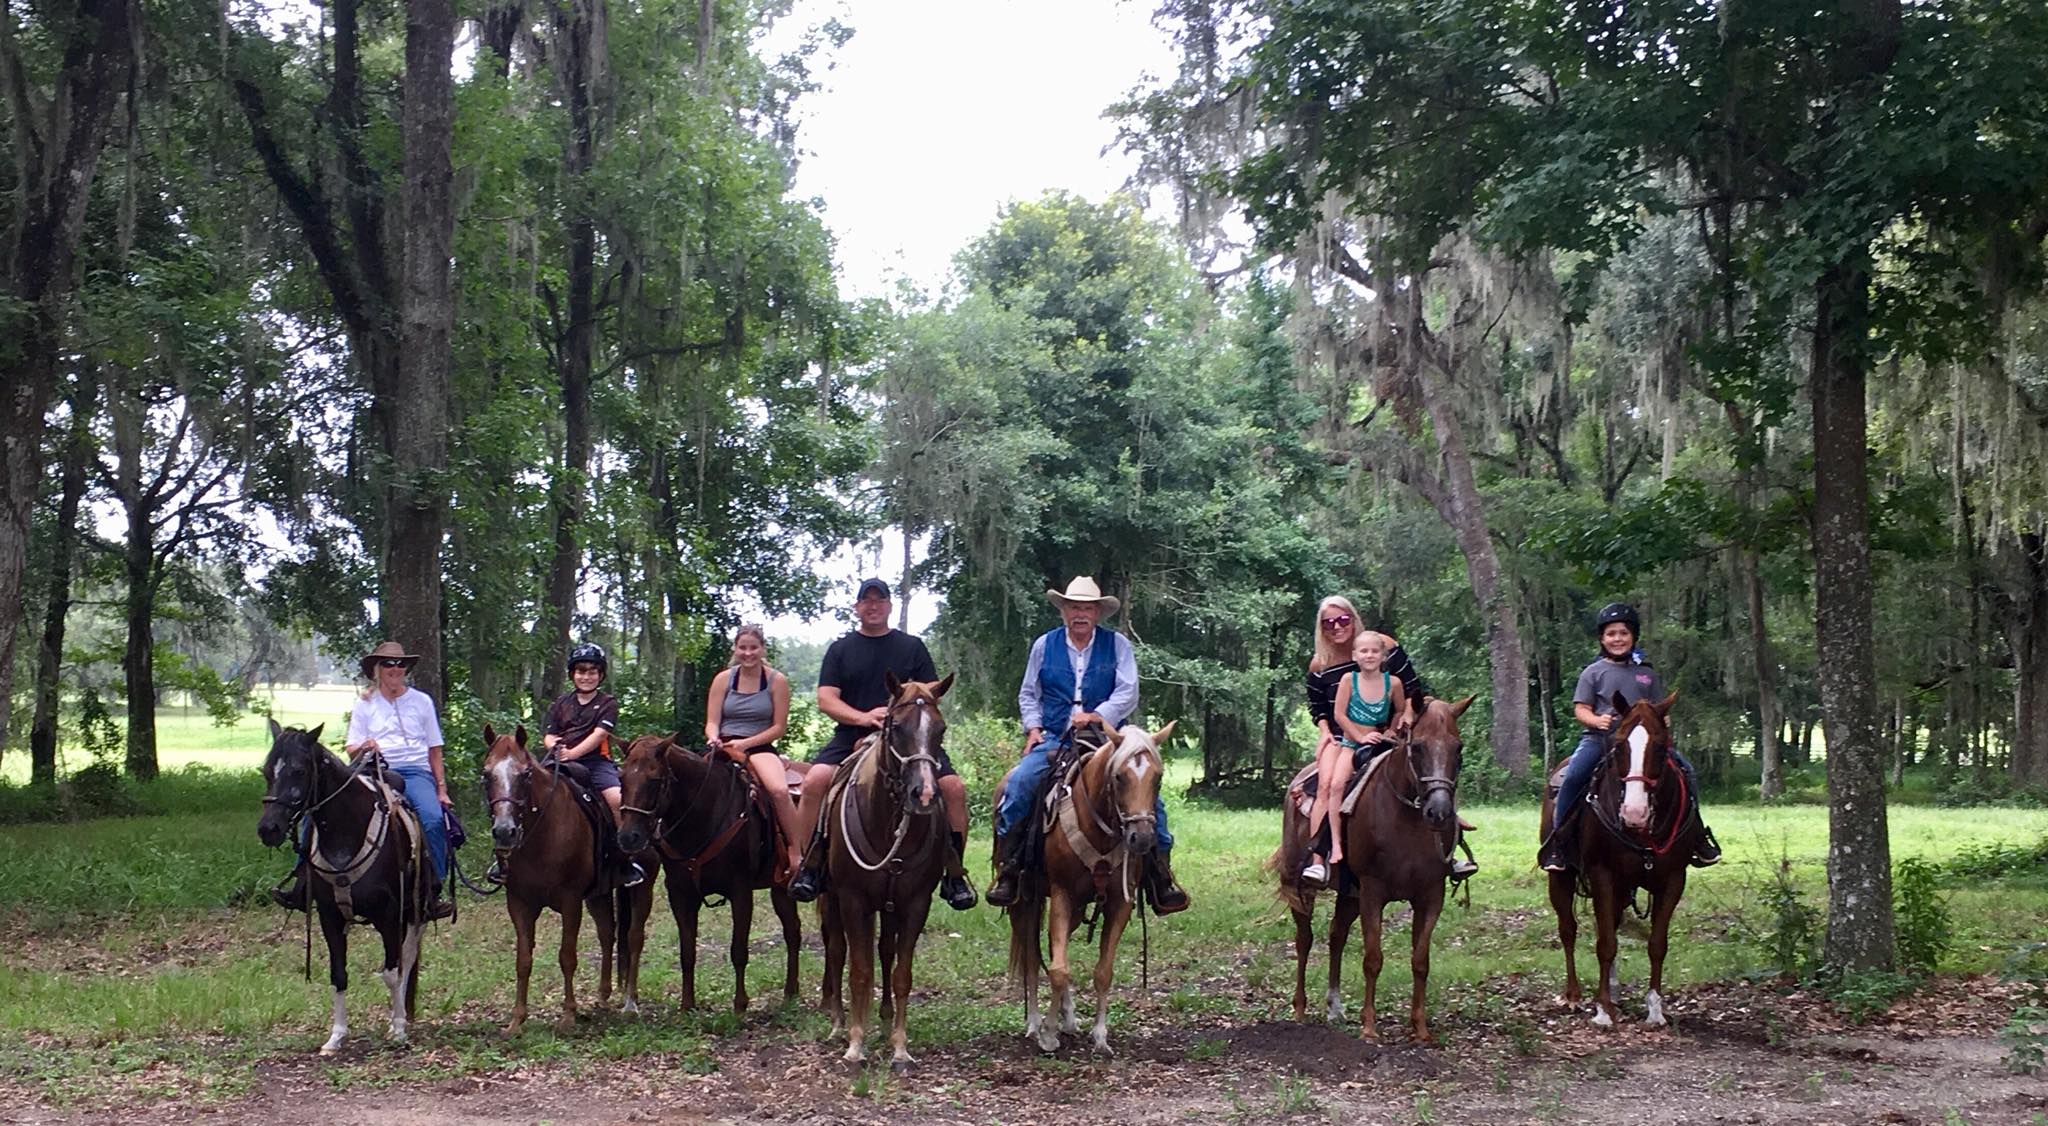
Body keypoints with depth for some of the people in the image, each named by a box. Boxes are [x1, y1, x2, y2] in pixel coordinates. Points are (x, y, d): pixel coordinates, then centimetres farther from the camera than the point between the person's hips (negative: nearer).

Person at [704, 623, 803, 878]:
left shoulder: (777, 681, 3)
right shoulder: (723, 679, 10)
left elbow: (779, 727, 0)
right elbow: (711, 723, 7)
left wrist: (746, 743, -12)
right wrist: (714, 739, -17)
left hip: (760, 747, -2)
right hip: (724, 748, 2)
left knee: (779, 790, -32)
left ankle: (796, 850, -19)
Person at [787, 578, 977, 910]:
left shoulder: (912, 647, 15)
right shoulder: (840, 649, 13)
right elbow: (826, 699, 3)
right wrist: (863, 717, -15)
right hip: (852, 735, 0)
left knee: (954, 787, -20)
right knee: (815, 781, -28)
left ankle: (954, 874, -9)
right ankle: (810, 866, -16)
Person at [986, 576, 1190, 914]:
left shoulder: (1117, 645, 5)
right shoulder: (1044, 645, 10)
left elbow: (1128, 693, -4)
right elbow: (1028, 694, 17)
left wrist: (1098, 716, -20)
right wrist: (1033, 727, -1)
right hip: (1053, 740, 1)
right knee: (1019, 782, -25)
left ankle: (1161, 876, -8)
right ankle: (1007, 871, -16)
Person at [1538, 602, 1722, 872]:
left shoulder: (1647, 674, 18)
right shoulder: (1594, 673, 10)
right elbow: (1580, 709, 3)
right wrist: (1597, 720, -19)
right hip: (1600, 737, -2)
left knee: (1687, 772, -14)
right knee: (1573, 776, -28)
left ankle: (1695, 833, 2)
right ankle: (1558, 841, -19)